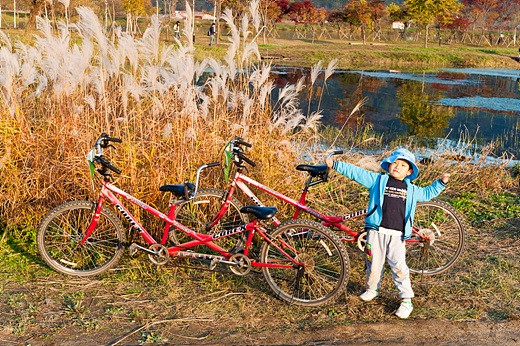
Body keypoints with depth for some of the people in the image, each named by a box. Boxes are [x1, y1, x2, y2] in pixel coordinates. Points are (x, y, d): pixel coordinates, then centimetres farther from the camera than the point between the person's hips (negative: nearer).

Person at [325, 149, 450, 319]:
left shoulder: (411, 190, 16)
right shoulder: (377, 180, 7)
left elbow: (427, 193, 34)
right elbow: (356, 172, 3)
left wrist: (441, 182, 23)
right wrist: (335, 164, -2)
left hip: (397, 235, 1)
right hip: (377, 231, 0)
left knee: (399, 266, -7)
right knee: (374, 264, 7)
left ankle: (407, 300, 5)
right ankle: (372, 289, 34)